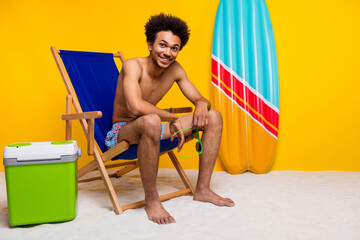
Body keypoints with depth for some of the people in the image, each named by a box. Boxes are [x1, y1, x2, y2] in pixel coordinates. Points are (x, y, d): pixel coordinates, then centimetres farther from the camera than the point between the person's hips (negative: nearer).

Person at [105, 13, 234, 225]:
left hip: (149, 129, 7)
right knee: (151, 122, -44)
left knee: (214, 117, 0)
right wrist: (173, 119, -28)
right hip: (121, 132, -7)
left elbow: (200, 99, 5)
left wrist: (202, 104, -20)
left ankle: (202, 189, 3)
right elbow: (135, 107, -38)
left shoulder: (175, 69, -2)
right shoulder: (133, 66, -22)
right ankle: (151, 200, -27)